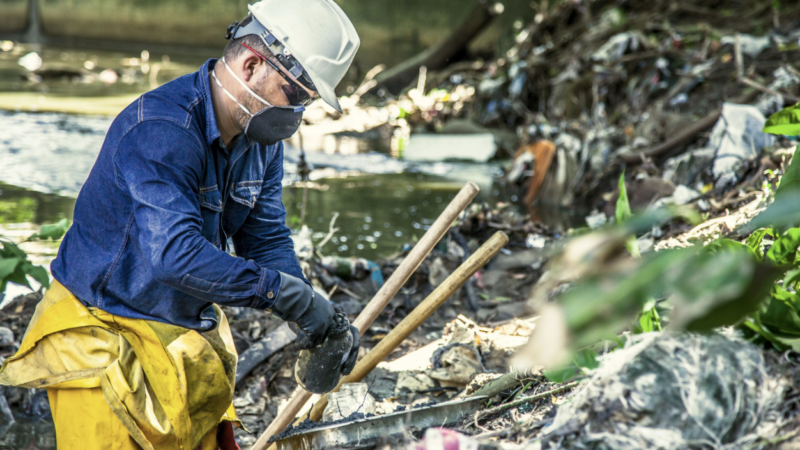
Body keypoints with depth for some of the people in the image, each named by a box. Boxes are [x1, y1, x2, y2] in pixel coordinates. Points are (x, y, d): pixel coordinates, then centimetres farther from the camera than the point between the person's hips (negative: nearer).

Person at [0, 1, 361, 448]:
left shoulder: (262, 137, 0)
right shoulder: (161, 129, -28)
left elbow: (268, 242, 2)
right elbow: (175, 255, -39)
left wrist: (319, 321, -14)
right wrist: (285, 292, -34)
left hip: (190, 335, 8)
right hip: (104, 336, -8)